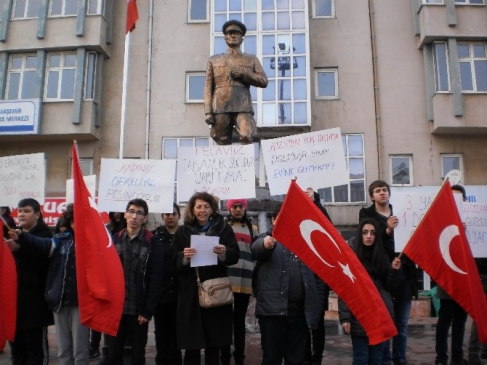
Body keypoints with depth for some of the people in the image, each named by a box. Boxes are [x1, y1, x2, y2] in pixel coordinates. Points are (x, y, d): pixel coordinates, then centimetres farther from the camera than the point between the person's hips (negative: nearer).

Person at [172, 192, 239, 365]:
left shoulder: (223, 228, 4)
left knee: (214, 342, 7)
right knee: (191, 342, 2)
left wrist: (224, 253, -21)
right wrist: (184, 256, -18)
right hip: (190, 291, 0)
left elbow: (235, 256, 0)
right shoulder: (183, 231, 7)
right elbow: (174, 260, 3)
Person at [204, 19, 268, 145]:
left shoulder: (251, 59, 21)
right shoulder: (214, 60, 21)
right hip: (220, 108, 1)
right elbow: (208, 87, 12)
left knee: (246, 137, -21)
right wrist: (208, 112, 0)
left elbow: (263, 81, 12)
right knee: (222, 142, -3)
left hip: (243, 107, -1)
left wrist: (244, 74, -3)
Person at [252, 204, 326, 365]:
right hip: (273, 309, -3)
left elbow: (318, 276, 14)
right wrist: (265, 244, -45)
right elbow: (256, 248, -21)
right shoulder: (267, 238, 4)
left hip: (300, 310, 4)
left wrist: (317, 305, 3)